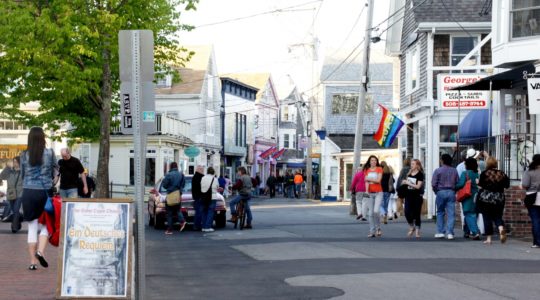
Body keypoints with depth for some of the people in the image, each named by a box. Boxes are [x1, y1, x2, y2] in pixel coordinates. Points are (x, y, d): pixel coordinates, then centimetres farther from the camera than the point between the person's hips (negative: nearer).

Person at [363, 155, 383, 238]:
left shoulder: (379, 169, 2)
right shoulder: (367, 170, 8)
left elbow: (378, 180, -9)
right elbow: (366, 182, -1)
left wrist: (369, 179, -3)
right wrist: (367, 191, -14)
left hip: (378, 193, -3)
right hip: (370, 193, 3)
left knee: (376, 211, -17)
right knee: (370, 213, 0)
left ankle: (378, 228, 4)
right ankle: (372, 231, 6)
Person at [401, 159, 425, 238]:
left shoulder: (420, 174, -8)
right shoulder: (409, 173, 10)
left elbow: (418, 186, -15)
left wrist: (408, 183, -15)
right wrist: (404, 182, 4)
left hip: (417, 196, -5)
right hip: (409, 195, 5)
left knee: (417, 214, 1)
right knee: (407, 212, -7)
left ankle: (417, 231, 10)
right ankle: (411, 227, 15)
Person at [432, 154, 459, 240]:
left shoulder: (438, 170, -6)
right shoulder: (454, 171, 5)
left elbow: (434, 184, -8)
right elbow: (458, 183, 4)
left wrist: (436, 192, 7)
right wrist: (454, 191, 14)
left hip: (441, 192, -2)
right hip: (451, 192, 2)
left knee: (440, 213, 10)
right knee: (451, 213, 1)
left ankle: (440, 232, 9)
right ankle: (449, 233, -6)